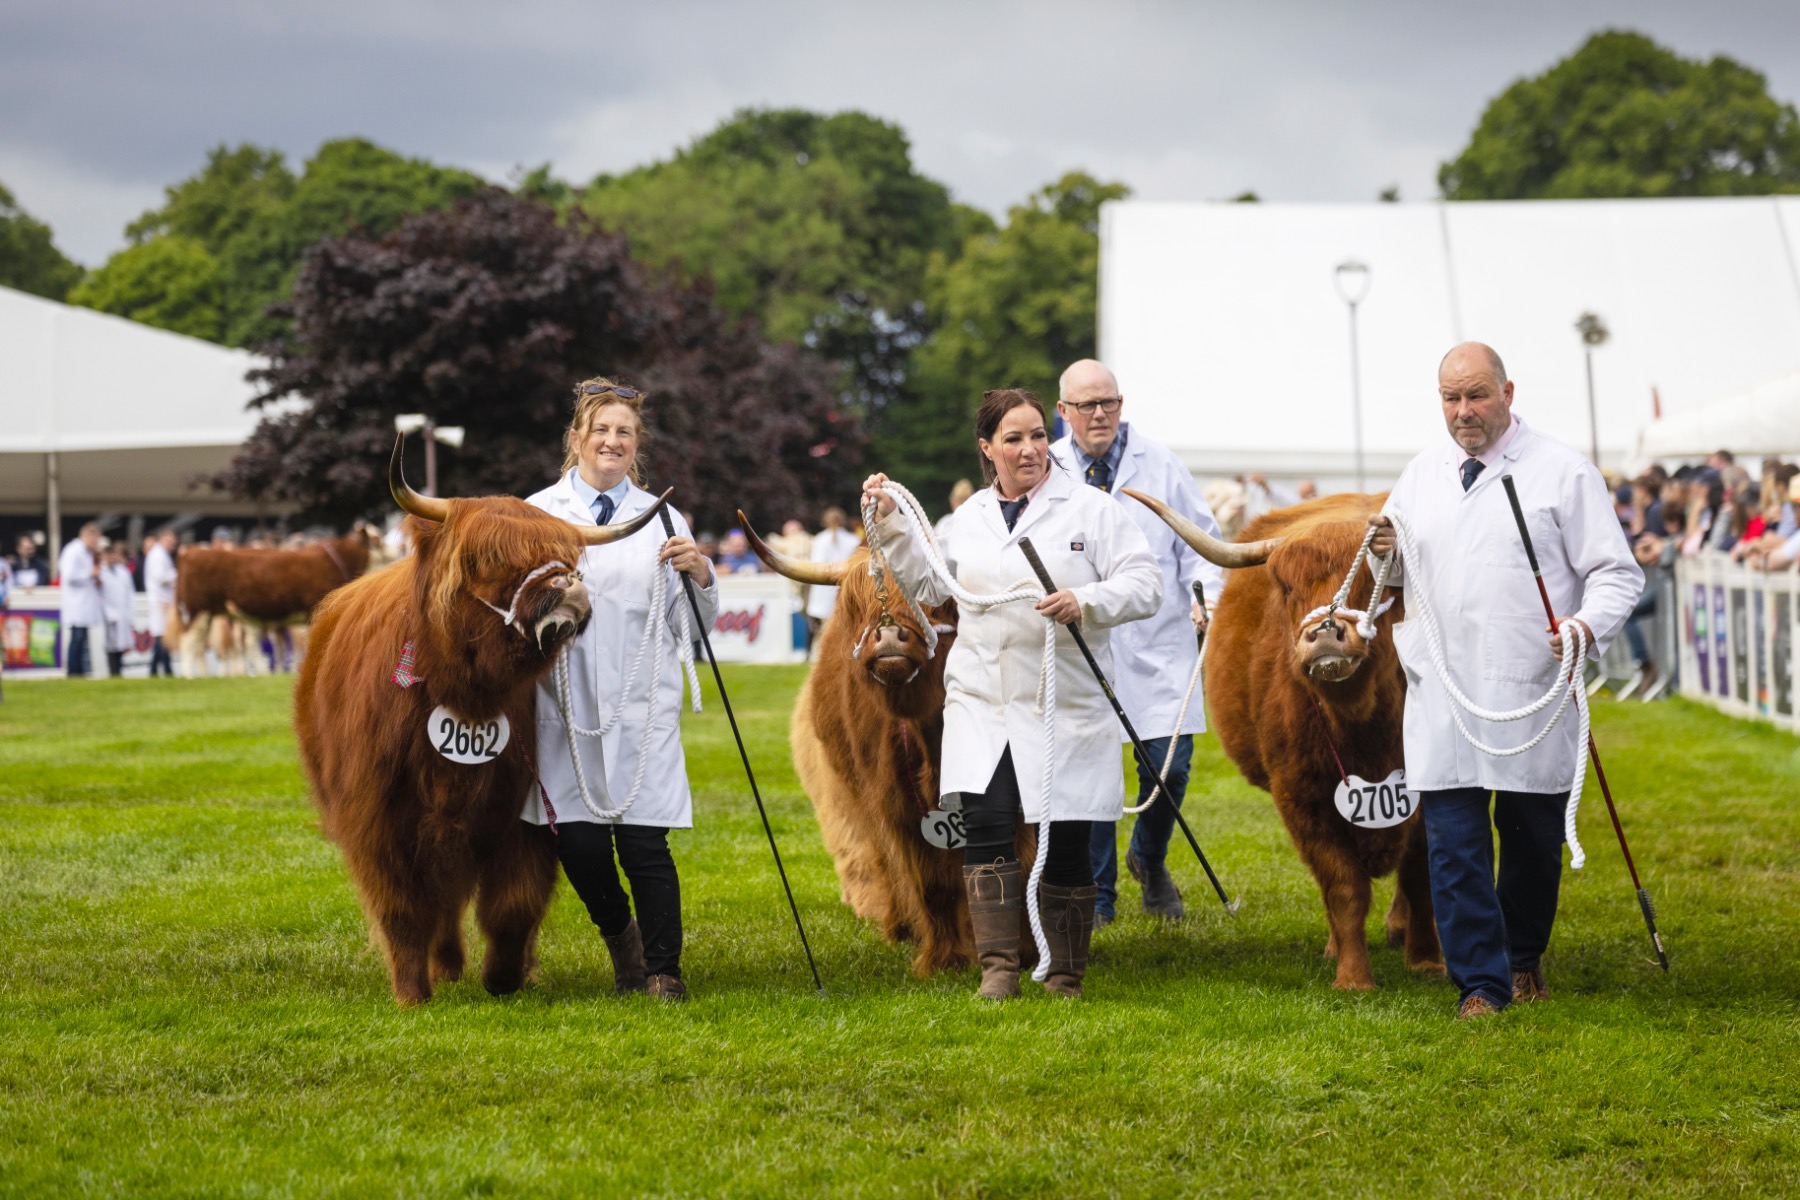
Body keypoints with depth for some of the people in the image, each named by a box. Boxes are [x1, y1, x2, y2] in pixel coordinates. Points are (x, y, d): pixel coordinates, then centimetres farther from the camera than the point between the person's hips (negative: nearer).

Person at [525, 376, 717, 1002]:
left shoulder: (659, 519, 11)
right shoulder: (536, 514, 8)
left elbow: (695, 624, 8)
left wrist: (700, 575, -11)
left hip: (642, 708, 0)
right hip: (564, 703, 0)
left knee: (644, 842, -7)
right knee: (578, 839, -3)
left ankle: (663, 971, 7)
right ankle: (620, 937, 26)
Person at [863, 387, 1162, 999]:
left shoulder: (1091, 509, 0)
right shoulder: (971, 517, 14)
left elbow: (1145, 583, -6)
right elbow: (934, 586, 25)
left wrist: (1087, 601, -23)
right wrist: (891, 525, 17)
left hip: (1066, 710, -3)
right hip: (980, 702, 3)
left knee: (1065, 843, 1)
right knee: (984, 824, -12)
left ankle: (1065, 981, 15)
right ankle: (999, 968, -4)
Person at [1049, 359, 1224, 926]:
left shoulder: (1160, 464, 6)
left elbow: (1200, 539, 9)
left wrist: (1205, 594, -7)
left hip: (1156, 646, 0)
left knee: (1169, 763, -5)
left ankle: (1150, 859, 24)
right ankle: (1096, 896, 14)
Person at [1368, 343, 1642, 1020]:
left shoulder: (1562, 472, -1)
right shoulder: (1420, 476, 13)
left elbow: (1617, 573, -3)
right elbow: (1395, 577, 23)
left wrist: (1588, 625, -22)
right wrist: (1384, 552, -1)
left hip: (1532, 694, -3)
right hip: (1440, 696, 3)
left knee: (1533, 838, 9)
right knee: (1453, 843, -5)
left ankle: (1524, 960, 30)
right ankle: (1480, 983, 1)